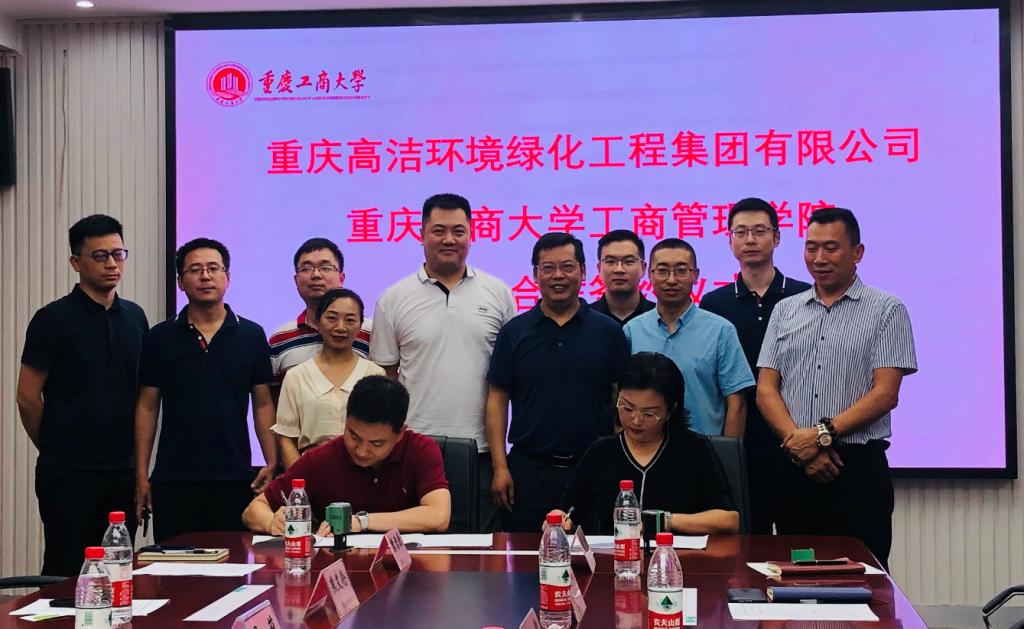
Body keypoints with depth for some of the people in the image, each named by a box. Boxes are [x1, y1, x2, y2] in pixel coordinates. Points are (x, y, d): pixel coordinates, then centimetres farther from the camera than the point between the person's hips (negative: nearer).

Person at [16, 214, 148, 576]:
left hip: (122, 470, 5)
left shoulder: (135, 317, 12)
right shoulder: (53, 319, -5)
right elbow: (27, 397, -4)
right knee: (65, 573, -1)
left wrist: (134, 454, 11)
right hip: (69, 474, -5)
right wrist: (55, 450, 4)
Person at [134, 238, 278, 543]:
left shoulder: (251, 335, 5)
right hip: (173, 480, 0)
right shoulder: (161, 337, 5)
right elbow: (147, 407, 6)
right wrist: (141, 474, 1)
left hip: (234, 478, 0)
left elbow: (263, 404, 7)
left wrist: (272, 464, -3)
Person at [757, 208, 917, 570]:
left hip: (858, 468, -3)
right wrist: (800, 445, -9)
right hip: (794, 469, 4)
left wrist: (824, 434, -15)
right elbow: (766, 390, 7)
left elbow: (885, 393, -7)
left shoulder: (886, 310, 2)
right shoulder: (785, 311, 14)